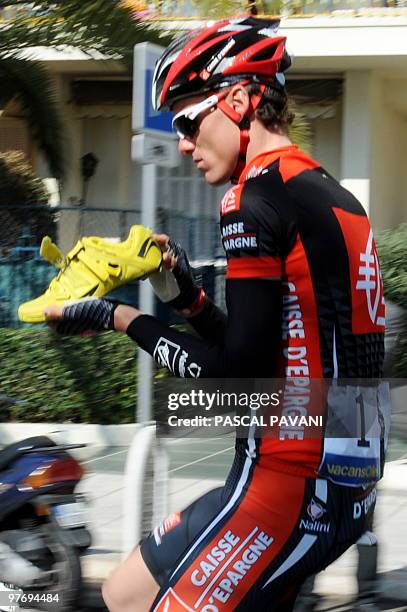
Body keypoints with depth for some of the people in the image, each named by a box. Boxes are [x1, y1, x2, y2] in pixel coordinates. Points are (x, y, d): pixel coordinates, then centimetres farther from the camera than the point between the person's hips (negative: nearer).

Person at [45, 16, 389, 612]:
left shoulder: (259, 195, -12)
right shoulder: (333, 196, 16)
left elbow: (236, 375, -16)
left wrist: (119, 317, -6)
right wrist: (185, 295, 11)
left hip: (291, 485, -9)